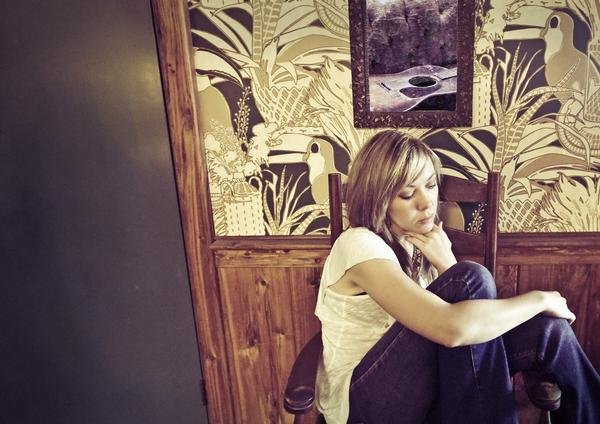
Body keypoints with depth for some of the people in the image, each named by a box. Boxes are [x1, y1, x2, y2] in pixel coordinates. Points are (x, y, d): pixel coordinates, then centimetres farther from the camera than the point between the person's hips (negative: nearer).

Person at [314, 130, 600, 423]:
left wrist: (446, 262, -15)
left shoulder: (418, 240, 6)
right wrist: (540, 299, -20)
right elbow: (451, 327, -35)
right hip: (361, 399, -7)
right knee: (472, 279, -27)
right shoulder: (359, 244, -22)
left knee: (547, 331, -15)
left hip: (410, 383, 7)